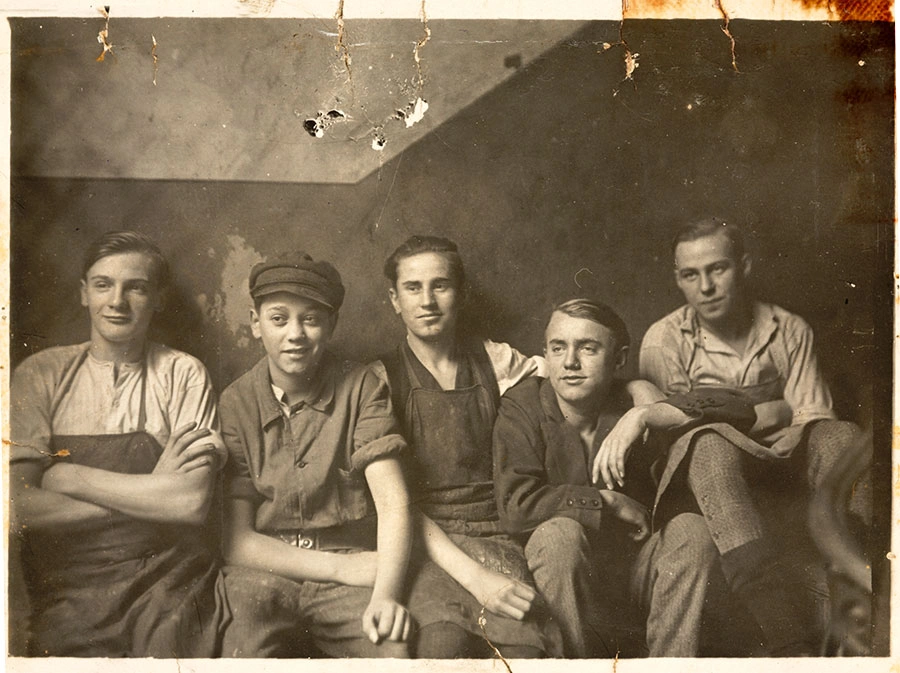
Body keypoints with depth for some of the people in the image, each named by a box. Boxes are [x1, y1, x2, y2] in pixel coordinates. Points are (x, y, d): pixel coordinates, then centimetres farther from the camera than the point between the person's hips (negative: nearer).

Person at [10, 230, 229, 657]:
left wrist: (69, 476, -8)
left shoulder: (184, 375, 1)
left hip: (168, 582, 0)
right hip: (65, 587, 1)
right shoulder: (42, 373, 5)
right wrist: (150, 494, -9)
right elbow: (17, 506, -7)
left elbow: (192, 502, -11)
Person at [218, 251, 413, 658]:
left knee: (392, 646, -28)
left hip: (352, 563, 1)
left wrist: (386, 592, -24)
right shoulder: (233, 406, 0)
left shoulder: (362, 388, 2)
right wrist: (339, 567, -11)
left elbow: (392, 502, -7)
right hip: (263, 569, 0)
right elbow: (236, 540, -2)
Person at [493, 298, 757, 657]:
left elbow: (740, 409, -14)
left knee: (691, 529, -22)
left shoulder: (633, 401, -5)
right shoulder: (522, 407, -11)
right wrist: (611, 502, -18)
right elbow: (515, 506, -23)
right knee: (559, 533, -32)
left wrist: (645, 415, -25)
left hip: (637, 566, 3)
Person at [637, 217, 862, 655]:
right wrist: (774, 410, -8)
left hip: (780, 456, 3)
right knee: (711, 445, -37)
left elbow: (815, 418, 2)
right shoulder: (665, 340, -4)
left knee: (839, 437, -27)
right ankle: (793, 647, -50)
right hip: (711, 469, -2)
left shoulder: (788, 330, 4)